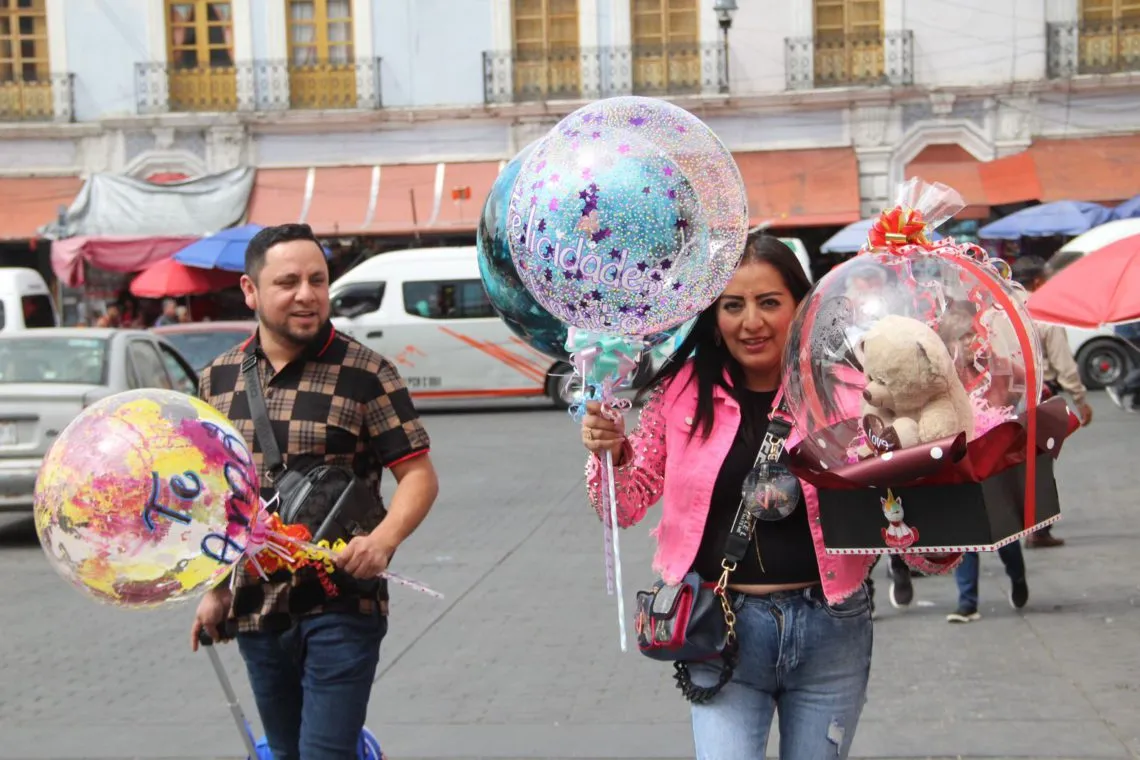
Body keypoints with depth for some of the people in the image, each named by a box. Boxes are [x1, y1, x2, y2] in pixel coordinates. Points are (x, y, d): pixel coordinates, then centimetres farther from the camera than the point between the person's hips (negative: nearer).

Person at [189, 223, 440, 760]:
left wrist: (384, 539, -26)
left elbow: (419, 475, -7)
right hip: (254, 611, 5)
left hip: (341, 605, -5)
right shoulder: (217, 380, 6)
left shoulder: (366, 374, -8)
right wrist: (212, 589, 15)